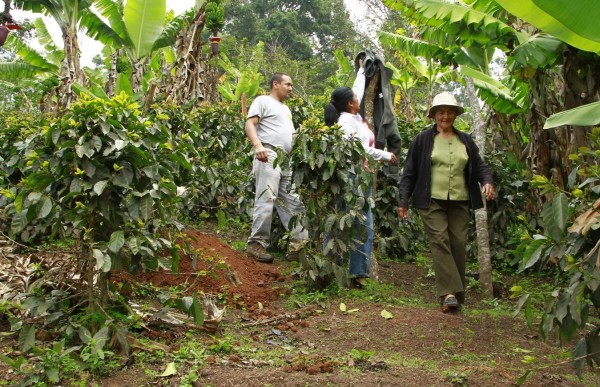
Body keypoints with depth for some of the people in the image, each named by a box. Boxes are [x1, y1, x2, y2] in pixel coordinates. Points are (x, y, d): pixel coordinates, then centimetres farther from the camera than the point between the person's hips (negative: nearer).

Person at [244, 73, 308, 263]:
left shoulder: (286, 109, 31)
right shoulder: (263, 101, 6)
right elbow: (249, 124, -7)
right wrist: (258, 145, -24)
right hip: (268, 156, -9)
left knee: (293, 202, 3)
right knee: (266, 200, -13)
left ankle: (299, 244, 4)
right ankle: (257, 244, -8)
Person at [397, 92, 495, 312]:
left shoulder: (465, 141, 16)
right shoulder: (423, 139, 4)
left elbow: (479, 165, 19)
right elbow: (409, 171, 4)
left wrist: (487, 181, -3)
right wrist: (403, 201, 0)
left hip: (459, 203, 3)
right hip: (432, 201, -3)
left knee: (458, 245, 0)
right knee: (440, 242, -15)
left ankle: (457, 296, 9)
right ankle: (449, 293, -20)